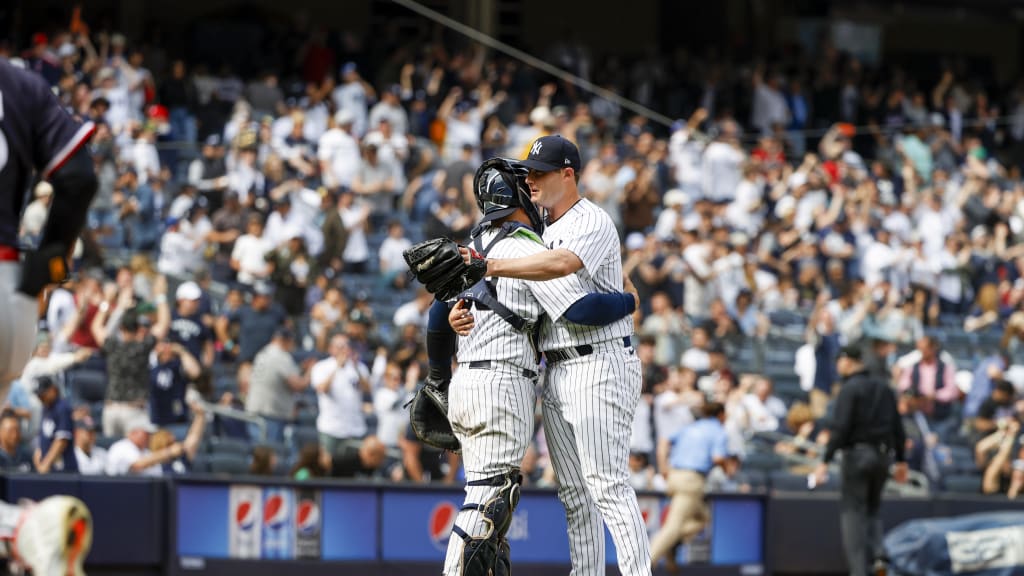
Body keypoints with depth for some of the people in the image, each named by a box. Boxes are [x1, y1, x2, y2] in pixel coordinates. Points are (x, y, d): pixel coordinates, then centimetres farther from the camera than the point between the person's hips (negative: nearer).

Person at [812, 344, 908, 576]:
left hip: (857, 453, -6)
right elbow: (898, 427, 15)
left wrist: (825, 461, -16)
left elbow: (840, 428, -16)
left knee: (852, 510, -3)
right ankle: (875, 554, -1)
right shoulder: (885, 389, 13)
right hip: (882, 454, 6)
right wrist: (901, 461, 21)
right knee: (872, 508, 17)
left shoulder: (849, 389, -8)